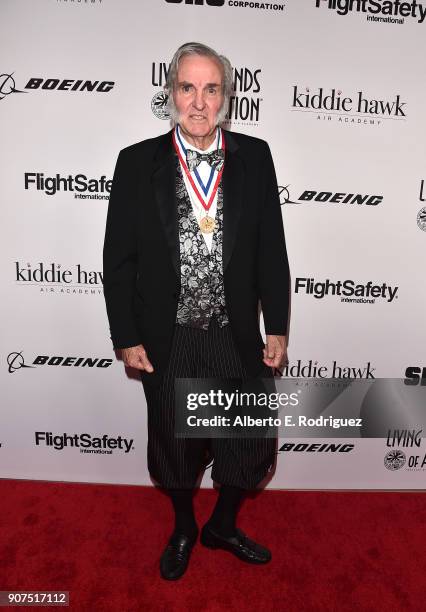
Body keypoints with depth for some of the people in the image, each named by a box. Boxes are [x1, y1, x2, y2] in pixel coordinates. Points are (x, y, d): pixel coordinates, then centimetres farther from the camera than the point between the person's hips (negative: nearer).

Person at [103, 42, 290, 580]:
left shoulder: (254, 156, 0)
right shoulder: (137, 162, -4)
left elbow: (271, 248, 1)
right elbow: (118, 258, -2)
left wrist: (277, 327, 0)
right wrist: (126, 337, -3)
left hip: (237, 336, 2)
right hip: (167, 339, -1)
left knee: (252, 442, 14)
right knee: (174, 445, 18)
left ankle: (223, 526, 45)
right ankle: (183, 530, 49)